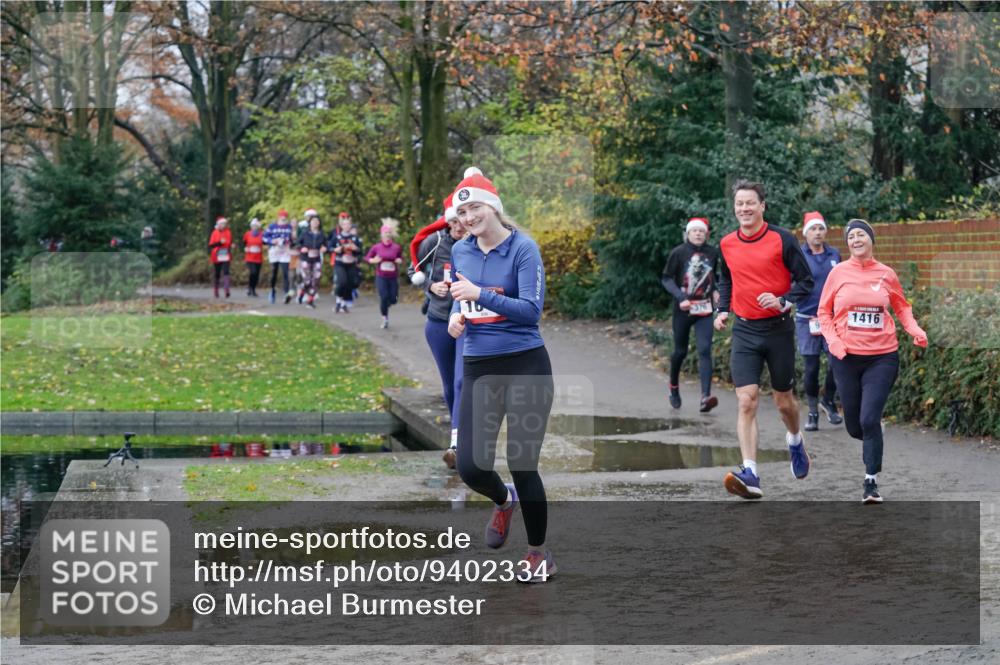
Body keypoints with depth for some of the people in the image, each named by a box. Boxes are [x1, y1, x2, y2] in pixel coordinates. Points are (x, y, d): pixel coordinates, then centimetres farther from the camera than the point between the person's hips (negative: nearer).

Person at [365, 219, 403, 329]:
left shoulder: (396, 247, -3)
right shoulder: (376, 247, -3)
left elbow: (401, 258, 12)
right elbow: (367, 257, 8)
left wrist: (399, 261, -10)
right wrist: (373, 260, -12)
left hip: (393, 277, 1)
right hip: (381, 277, -1)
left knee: (393, 299, 0)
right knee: (384, 297, -12)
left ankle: (385, 306, 36)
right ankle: (385, 319, 6)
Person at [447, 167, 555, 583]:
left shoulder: (523, 248, -10)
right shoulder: (460, 251, 8)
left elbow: (532, 310, -18)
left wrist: (480, 295, -26)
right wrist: (456, 314, 4)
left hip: (525, 365, -5)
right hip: (479, 368, 5)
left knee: (521, 463, -4)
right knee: (469, 466, -1)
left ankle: (538, 552, 16)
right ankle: (504, 501, 35)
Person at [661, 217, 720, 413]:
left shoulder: (713, 253, 4)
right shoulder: (678, 253, -5)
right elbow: (666, 278, -5)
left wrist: (716, 291, 3)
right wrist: (680, 297, -18)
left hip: (704, 309, 1)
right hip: (683, 309, -1)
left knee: (705, 350, -13)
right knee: (680, 351, 10)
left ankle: (706, 396, -24)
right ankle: (674, 387, 37)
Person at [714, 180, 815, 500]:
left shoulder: (782, 239, -8)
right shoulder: (727, 244, 5)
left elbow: (805, 281, -4)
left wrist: (782, 301, -20)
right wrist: (723, 309, 9)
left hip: (778, 328, -2)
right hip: (744, 331, 2)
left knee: (784, 400, 12)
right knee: (747, 402, -12)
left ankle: (795, 441, 46)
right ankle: (750, 475, -20)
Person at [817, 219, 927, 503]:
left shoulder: (886, 274, 2)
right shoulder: (839, 272, 0)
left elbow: (901, 307, 16)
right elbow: (824, 312, 7)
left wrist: (914, 330, -2)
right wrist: (833, 341, -8)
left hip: (882, 357, -1)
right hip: (847, 357, 1)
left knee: (869, 420, -13)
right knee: (854, 426, 7)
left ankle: (871, 481, -1)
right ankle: (873, 437, 44)